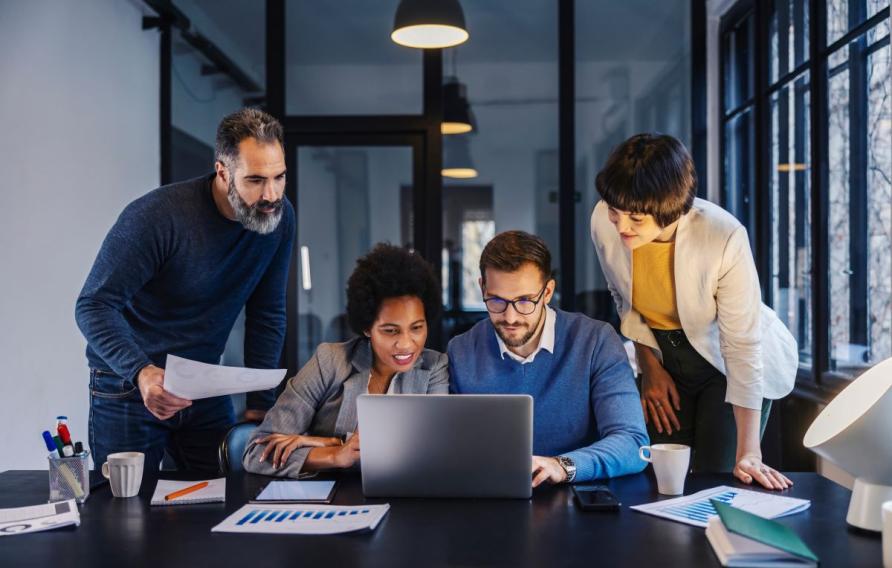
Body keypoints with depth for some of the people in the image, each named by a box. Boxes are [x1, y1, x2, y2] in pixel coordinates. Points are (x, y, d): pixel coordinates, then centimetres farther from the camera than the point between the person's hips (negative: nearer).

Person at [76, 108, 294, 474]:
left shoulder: (279, 217, -9)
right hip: (130, 385, -4)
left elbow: (266, 315, -1)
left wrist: (259, 405, -5)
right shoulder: (156, 216, -25)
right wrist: (142, 372, -41)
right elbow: (93, 306, -24)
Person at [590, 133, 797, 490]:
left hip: (729, 364, -3)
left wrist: (748, 454, -29)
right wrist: (650, 367, 0)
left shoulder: (725, 238, -33)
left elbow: (743, 346, -29)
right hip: (665, 359, 4)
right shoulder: (603, 221, -21)